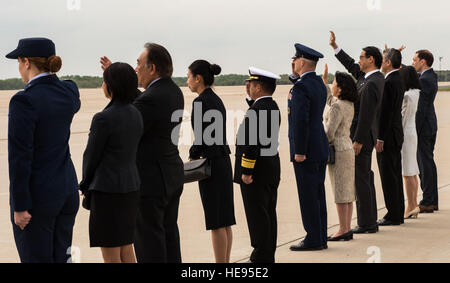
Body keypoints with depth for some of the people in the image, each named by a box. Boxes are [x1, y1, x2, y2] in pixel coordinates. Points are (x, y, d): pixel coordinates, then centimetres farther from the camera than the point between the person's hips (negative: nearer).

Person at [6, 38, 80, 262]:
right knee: (61, 258, 15)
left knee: (36, 258, 3)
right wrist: (48, 77, 24)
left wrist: (20, 206, -14)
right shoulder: (69, 92, 2)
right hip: (67, 190, 7)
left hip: (37, 195, -7)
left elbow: (20, 158, -19)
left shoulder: (24, 101, -18)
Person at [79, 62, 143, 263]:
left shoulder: (103, 119, -19)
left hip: (108, 190, -8)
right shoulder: (136, 114, 5)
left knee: (110, 253, 1)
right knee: (125, 248, 16)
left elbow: (91, 156, -10)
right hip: (131, 188, 8)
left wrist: (85, 185, 9)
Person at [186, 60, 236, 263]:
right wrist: (197, 154, 14)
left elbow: (202, 137, -18)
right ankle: (226, 261, 17)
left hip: (212, 163, -9)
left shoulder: (201, 102, -14)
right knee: (225, 221, 12)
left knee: (216, 223, -4)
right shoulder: (217, 100, 14)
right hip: (224, 161, 9)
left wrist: (192, 156, -4)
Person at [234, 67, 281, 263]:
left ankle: (261, 258, -1)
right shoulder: (272, 106, 10)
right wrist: (250, 97, 14)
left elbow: (252, 142, -22)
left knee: (257, 215, -5)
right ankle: (268, 255, 21)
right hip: (272, 171, 10)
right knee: (268, 214, 14)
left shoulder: (257, 110, -19)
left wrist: (246, 171, -20)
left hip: (256, 172, -10)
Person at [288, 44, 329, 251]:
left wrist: (299, 151, -19)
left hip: (306, 150, -9)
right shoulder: (318, 83, 10)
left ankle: (313, 240, 1)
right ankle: (321, 238, 20)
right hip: (321, 149, 9)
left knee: (308, 197, -3)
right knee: (317, 195, 14)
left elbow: (301, 121, -23)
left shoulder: (301, 87, -18)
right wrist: (295, 75, 12)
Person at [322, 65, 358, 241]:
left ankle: (343, 230, -2)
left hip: (338, 151, -9)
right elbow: (329, 99, 31)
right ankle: (347, 229, 14)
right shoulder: (348, 105, 10)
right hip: (348, 148, 9)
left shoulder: (338, 107, -17)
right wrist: (324, 80, 32)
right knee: (347, 191, 10)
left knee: (340, 192, -5)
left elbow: (329, 132, -19)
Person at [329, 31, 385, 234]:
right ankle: (370, 222, 22)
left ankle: (366, 224, -1)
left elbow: (366, 115, -23)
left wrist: (358, 141, -20)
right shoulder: (376, 77, 9)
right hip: (366, 135, 10)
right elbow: (352, 67, 24)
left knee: (361, 179, -5)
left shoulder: (371, 85, -21)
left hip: (362, 136, -10)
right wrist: (335, 47, 25)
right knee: (365, 178, 15)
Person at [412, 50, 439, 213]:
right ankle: (432, 200, 21)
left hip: (423, 126, -10)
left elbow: (421, 108, -21)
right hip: (431, 126, 10)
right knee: (429, 162, 15)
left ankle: (427, 202, -1)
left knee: (425, 163, -5)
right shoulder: (432, 76, 11)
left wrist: (415, 130, -18)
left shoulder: (424, 80, -19)